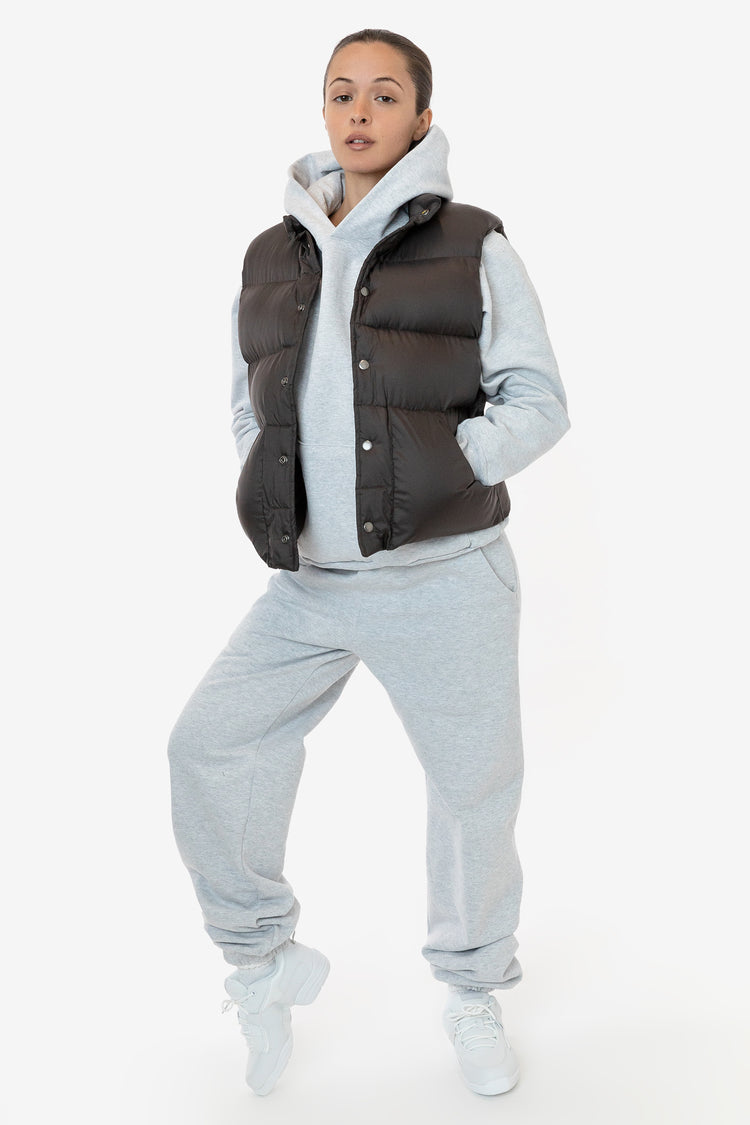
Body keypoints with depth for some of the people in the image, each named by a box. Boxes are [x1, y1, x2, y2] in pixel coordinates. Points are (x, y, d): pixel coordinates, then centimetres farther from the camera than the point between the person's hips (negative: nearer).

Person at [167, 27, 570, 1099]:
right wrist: (272, 497, 4)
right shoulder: (271, 259, 12)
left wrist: (449, 467, -15)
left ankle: (473, 990, 33)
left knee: (475, 784, 7)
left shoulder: (471, 247, 0)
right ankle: (263, 963, 20)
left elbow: (539, 400, -1)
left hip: (444, 577, -3)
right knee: (211, 746, -3)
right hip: (308, 582, 4)